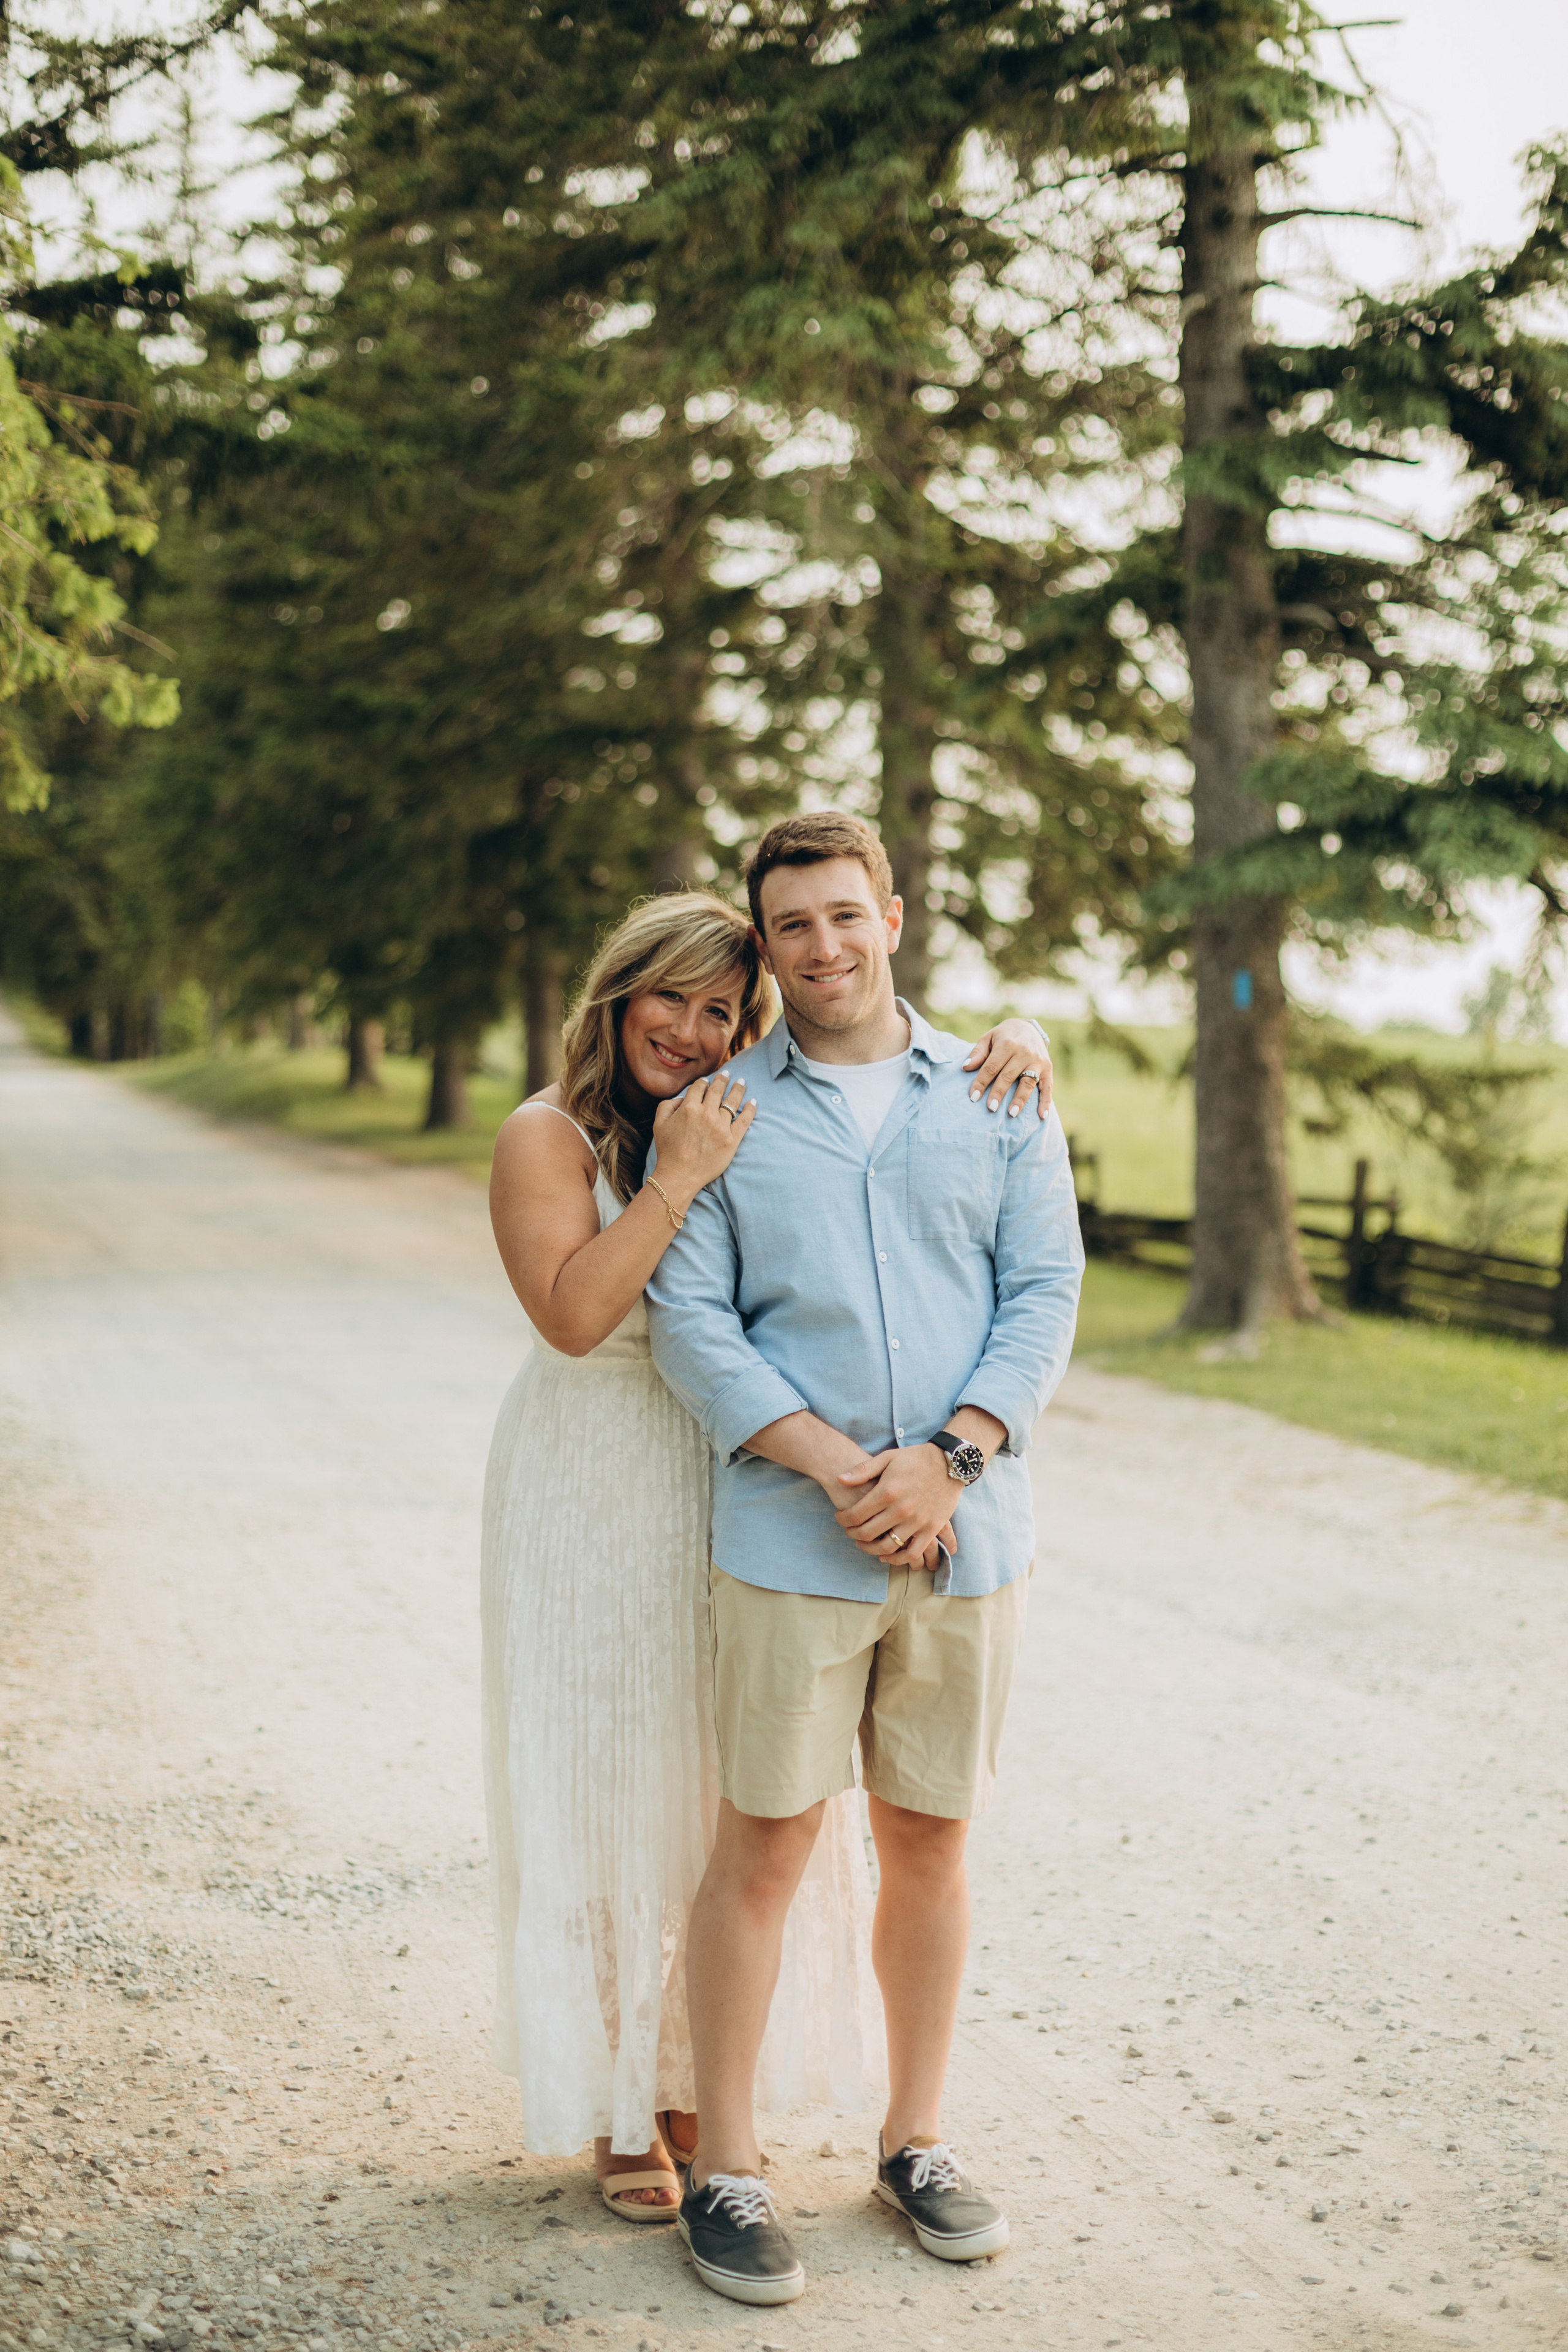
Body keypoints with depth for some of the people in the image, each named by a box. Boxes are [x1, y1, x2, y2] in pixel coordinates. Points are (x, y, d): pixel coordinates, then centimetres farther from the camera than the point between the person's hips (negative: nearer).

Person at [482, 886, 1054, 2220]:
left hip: (739, 1495, 4)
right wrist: (678, 1178, -23)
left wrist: (1020, 1039, -13)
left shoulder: (769, 1128, 3)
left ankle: (703, 2081, 26)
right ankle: (619, 2108, 18)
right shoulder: (550, 1137, -7)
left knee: (736, 1791, 9)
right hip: (596, 1498, -4)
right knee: (609, 1789, 4)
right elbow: (573, 1312, -21)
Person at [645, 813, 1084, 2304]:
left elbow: (1045, 1295, 2)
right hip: (789, 1538, -2)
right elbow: (689, 1322, -4)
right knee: (764, 1844, 1)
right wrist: (833, 1464, -16)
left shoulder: (997, 1103, 8)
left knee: (928, 1840, 11)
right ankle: (723, 2171, 14)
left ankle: (915, 2142, 27)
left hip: (967, 1535, 2)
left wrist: (948, 1459, -13)